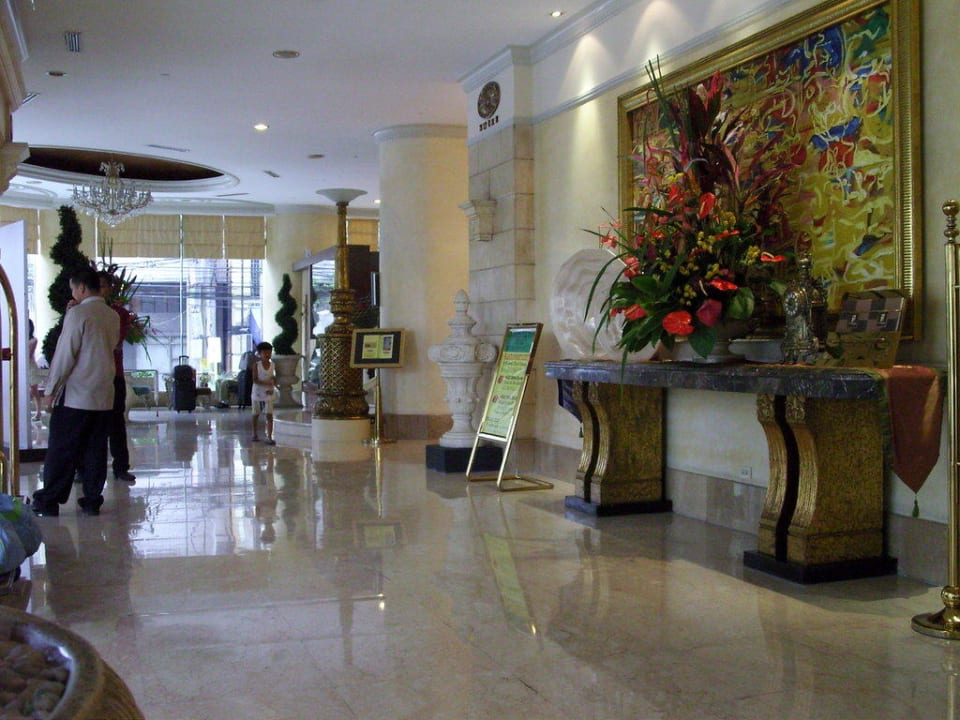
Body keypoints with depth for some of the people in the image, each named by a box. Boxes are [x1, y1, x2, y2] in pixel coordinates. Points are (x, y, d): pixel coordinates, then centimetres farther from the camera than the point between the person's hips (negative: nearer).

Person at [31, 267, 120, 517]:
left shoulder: (77, 314, -11)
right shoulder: (113, 316, 7)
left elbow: (65, 355, -13)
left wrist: (51, 390, -5)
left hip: (75, 395, -5)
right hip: (103, 396, 6)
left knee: (61, 449, 2)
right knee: (96, 449, 8)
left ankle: (49, 501, 8)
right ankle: (92, 501, 11)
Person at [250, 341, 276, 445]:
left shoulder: (272, 365, 1)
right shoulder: (256, 365, -8)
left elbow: (274, 379, 7)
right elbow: (254, 380, -14)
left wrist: (272, 388, -13)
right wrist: (266, 383, -27)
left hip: (268, 394, 1)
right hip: (257, 393, -1)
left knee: (269, 415, -8)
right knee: (256, 415, 12)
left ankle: (269, 437, -10)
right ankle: (255, 434, 29)